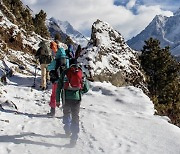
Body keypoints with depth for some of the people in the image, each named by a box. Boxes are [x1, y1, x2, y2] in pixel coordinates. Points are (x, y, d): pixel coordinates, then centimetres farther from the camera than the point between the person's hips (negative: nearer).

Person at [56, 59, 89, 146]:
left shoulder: (65, 73, 2)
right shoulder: (81, 74, 5)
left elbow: (59, 87, 1)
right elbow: (86, 88, 6)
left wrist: (57, 100, 6)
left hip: (66, 98, 0)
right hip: (77, 98, 0)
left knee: (66, 114, 24)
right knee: (75, 117, 6)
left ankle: (68, 131, 27)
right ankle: (74, 138, 0)